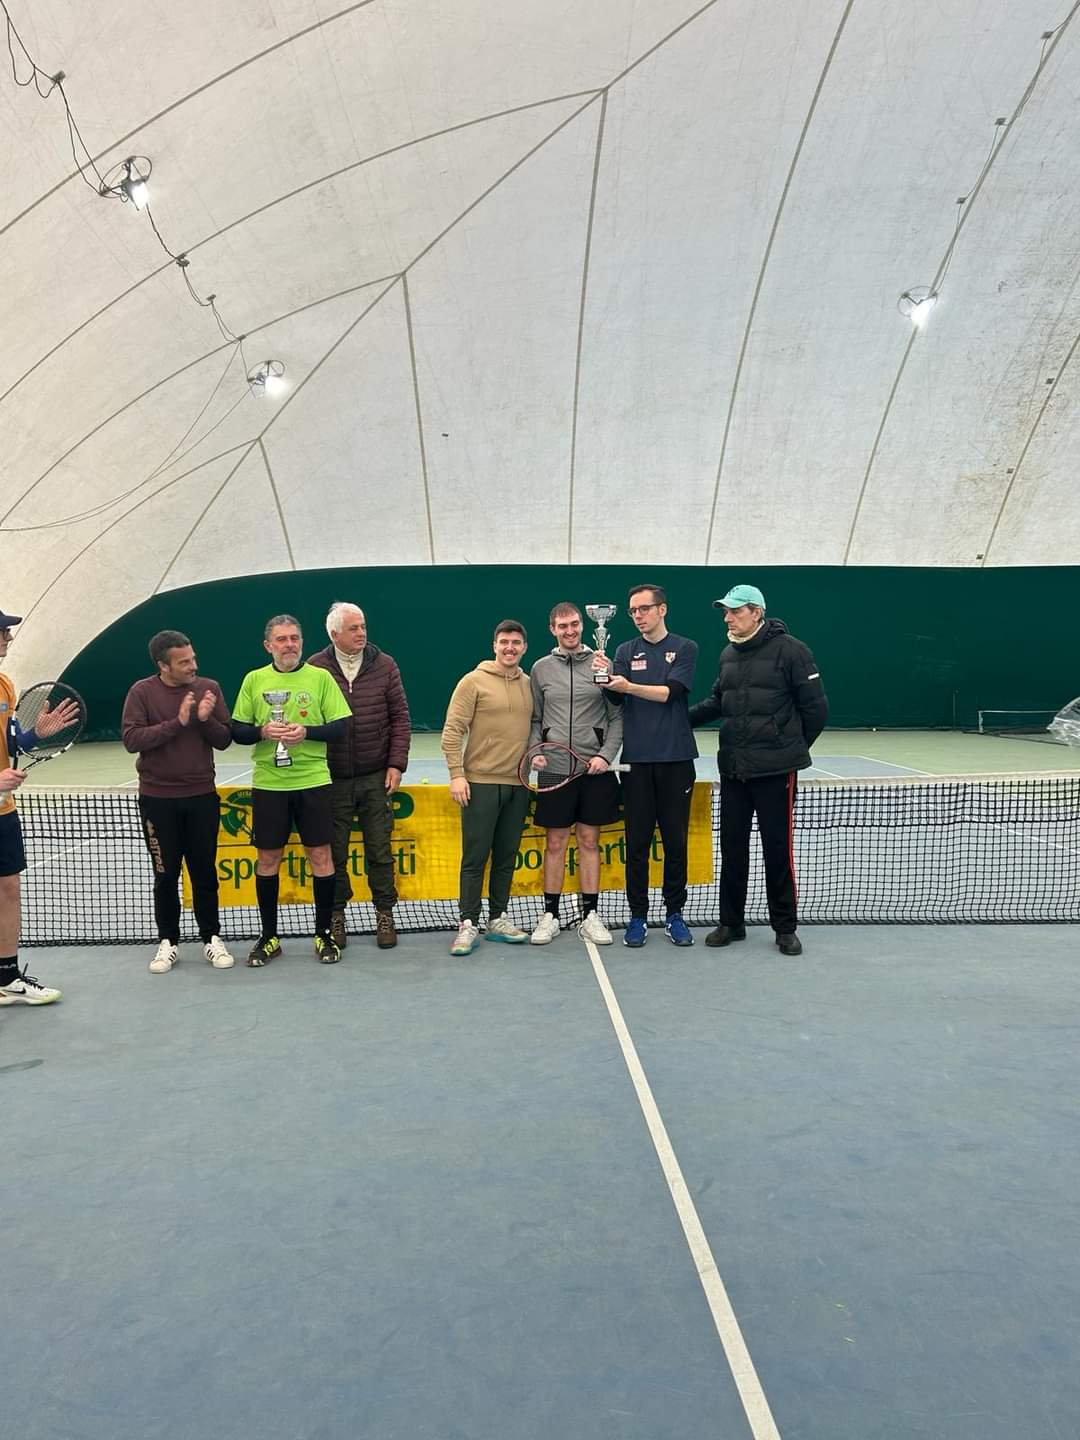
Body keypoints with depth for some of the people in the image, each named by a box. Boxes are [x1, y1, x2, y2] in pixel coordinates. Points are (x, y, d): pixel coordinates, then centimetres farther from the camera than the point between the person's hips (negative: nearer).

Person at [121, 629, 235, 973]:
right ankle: (167, 941, 21)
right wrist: (177, 722, -22)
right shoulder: (142, 692, -5)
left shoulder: (209, 688, 0)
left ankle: (212, 938, 20)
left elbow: (224, 740, 0)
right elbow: (131, 739, -16)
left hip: (202, 797, 1)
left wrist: (206, 720, -19)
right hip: (158, 800, -1)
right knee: (165, 874, 8)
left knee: (205, 872, 8)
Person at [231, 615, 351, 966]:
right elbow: (237, 730, 6)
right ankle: (269, 937, 23)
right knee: (267, 858, 8)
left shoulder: (321, 677, 1)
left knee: (320, 855, 3)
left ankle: (324, 935, 18)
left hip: (313, 782, -1)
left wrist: (306, 731, -18)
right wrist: (262, 731, -14)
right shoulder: (254, 680, 6)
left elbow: (341, 727, -2)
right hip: (268, 784, 2)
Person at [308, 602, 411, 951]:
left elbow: (399, 717, 3)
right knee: (334, 852, 8)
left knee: (379, 850, 8)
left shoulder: (384, 665, 2)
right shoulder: (315, 669, -2)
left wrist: (396, 764, -3)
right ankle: (336, 915, 23)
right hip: (332, 779, 0)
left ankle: (385, 915, 21)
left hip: (376, 778, 1)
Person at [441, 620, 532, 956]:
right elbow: (452, 730, -7)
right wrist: (456, 774, -13)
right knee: (475, 857, 0)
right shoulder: (473, 681, -4)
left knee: (506, 857, 11)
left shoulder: (530, 685, 11)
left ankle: (498, 919, 23)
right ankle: (468, 925, 8)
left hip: (518, 785, 5)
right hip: (481, 783, -5)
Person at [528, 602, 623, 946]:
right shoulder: (541, 668, 7)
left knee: (589, 842, 7)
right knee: (555, 844, 6)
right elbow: (534, 719, 11)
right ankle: (550, 916, 16)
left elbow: (616, 717, 3)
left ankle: (590, 916, 16)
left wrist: (606, 755, -8)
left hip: (594, 768, 0)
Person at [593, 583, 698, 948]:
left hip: (675, 759, -1)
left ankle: (674, 914, 17)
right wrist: (606, 675, -21)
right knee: (637, 841, 4)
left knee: (675, 839, 4)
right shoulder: (626, 651, 10)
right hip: (636, 759, 2)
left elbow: (670, 692, -11)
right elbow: (616, 699, -2)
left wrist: (629, 686, -24)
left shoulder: (684, 648, 2)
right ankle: (638, 915, 13)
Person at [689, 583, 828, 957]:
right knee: (732, 848, 11)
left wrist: (793, 747, 3)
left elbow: (816, 707, -5)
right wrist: (683, 717, 6)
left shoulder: (789, 650, -9)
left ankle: (785, 927, 18)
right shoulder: (728, 654, 10)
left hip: (774, 771, -5)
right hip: (732, 769, 6)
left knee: (778, 849, 4)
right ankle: (731, 922, 23)